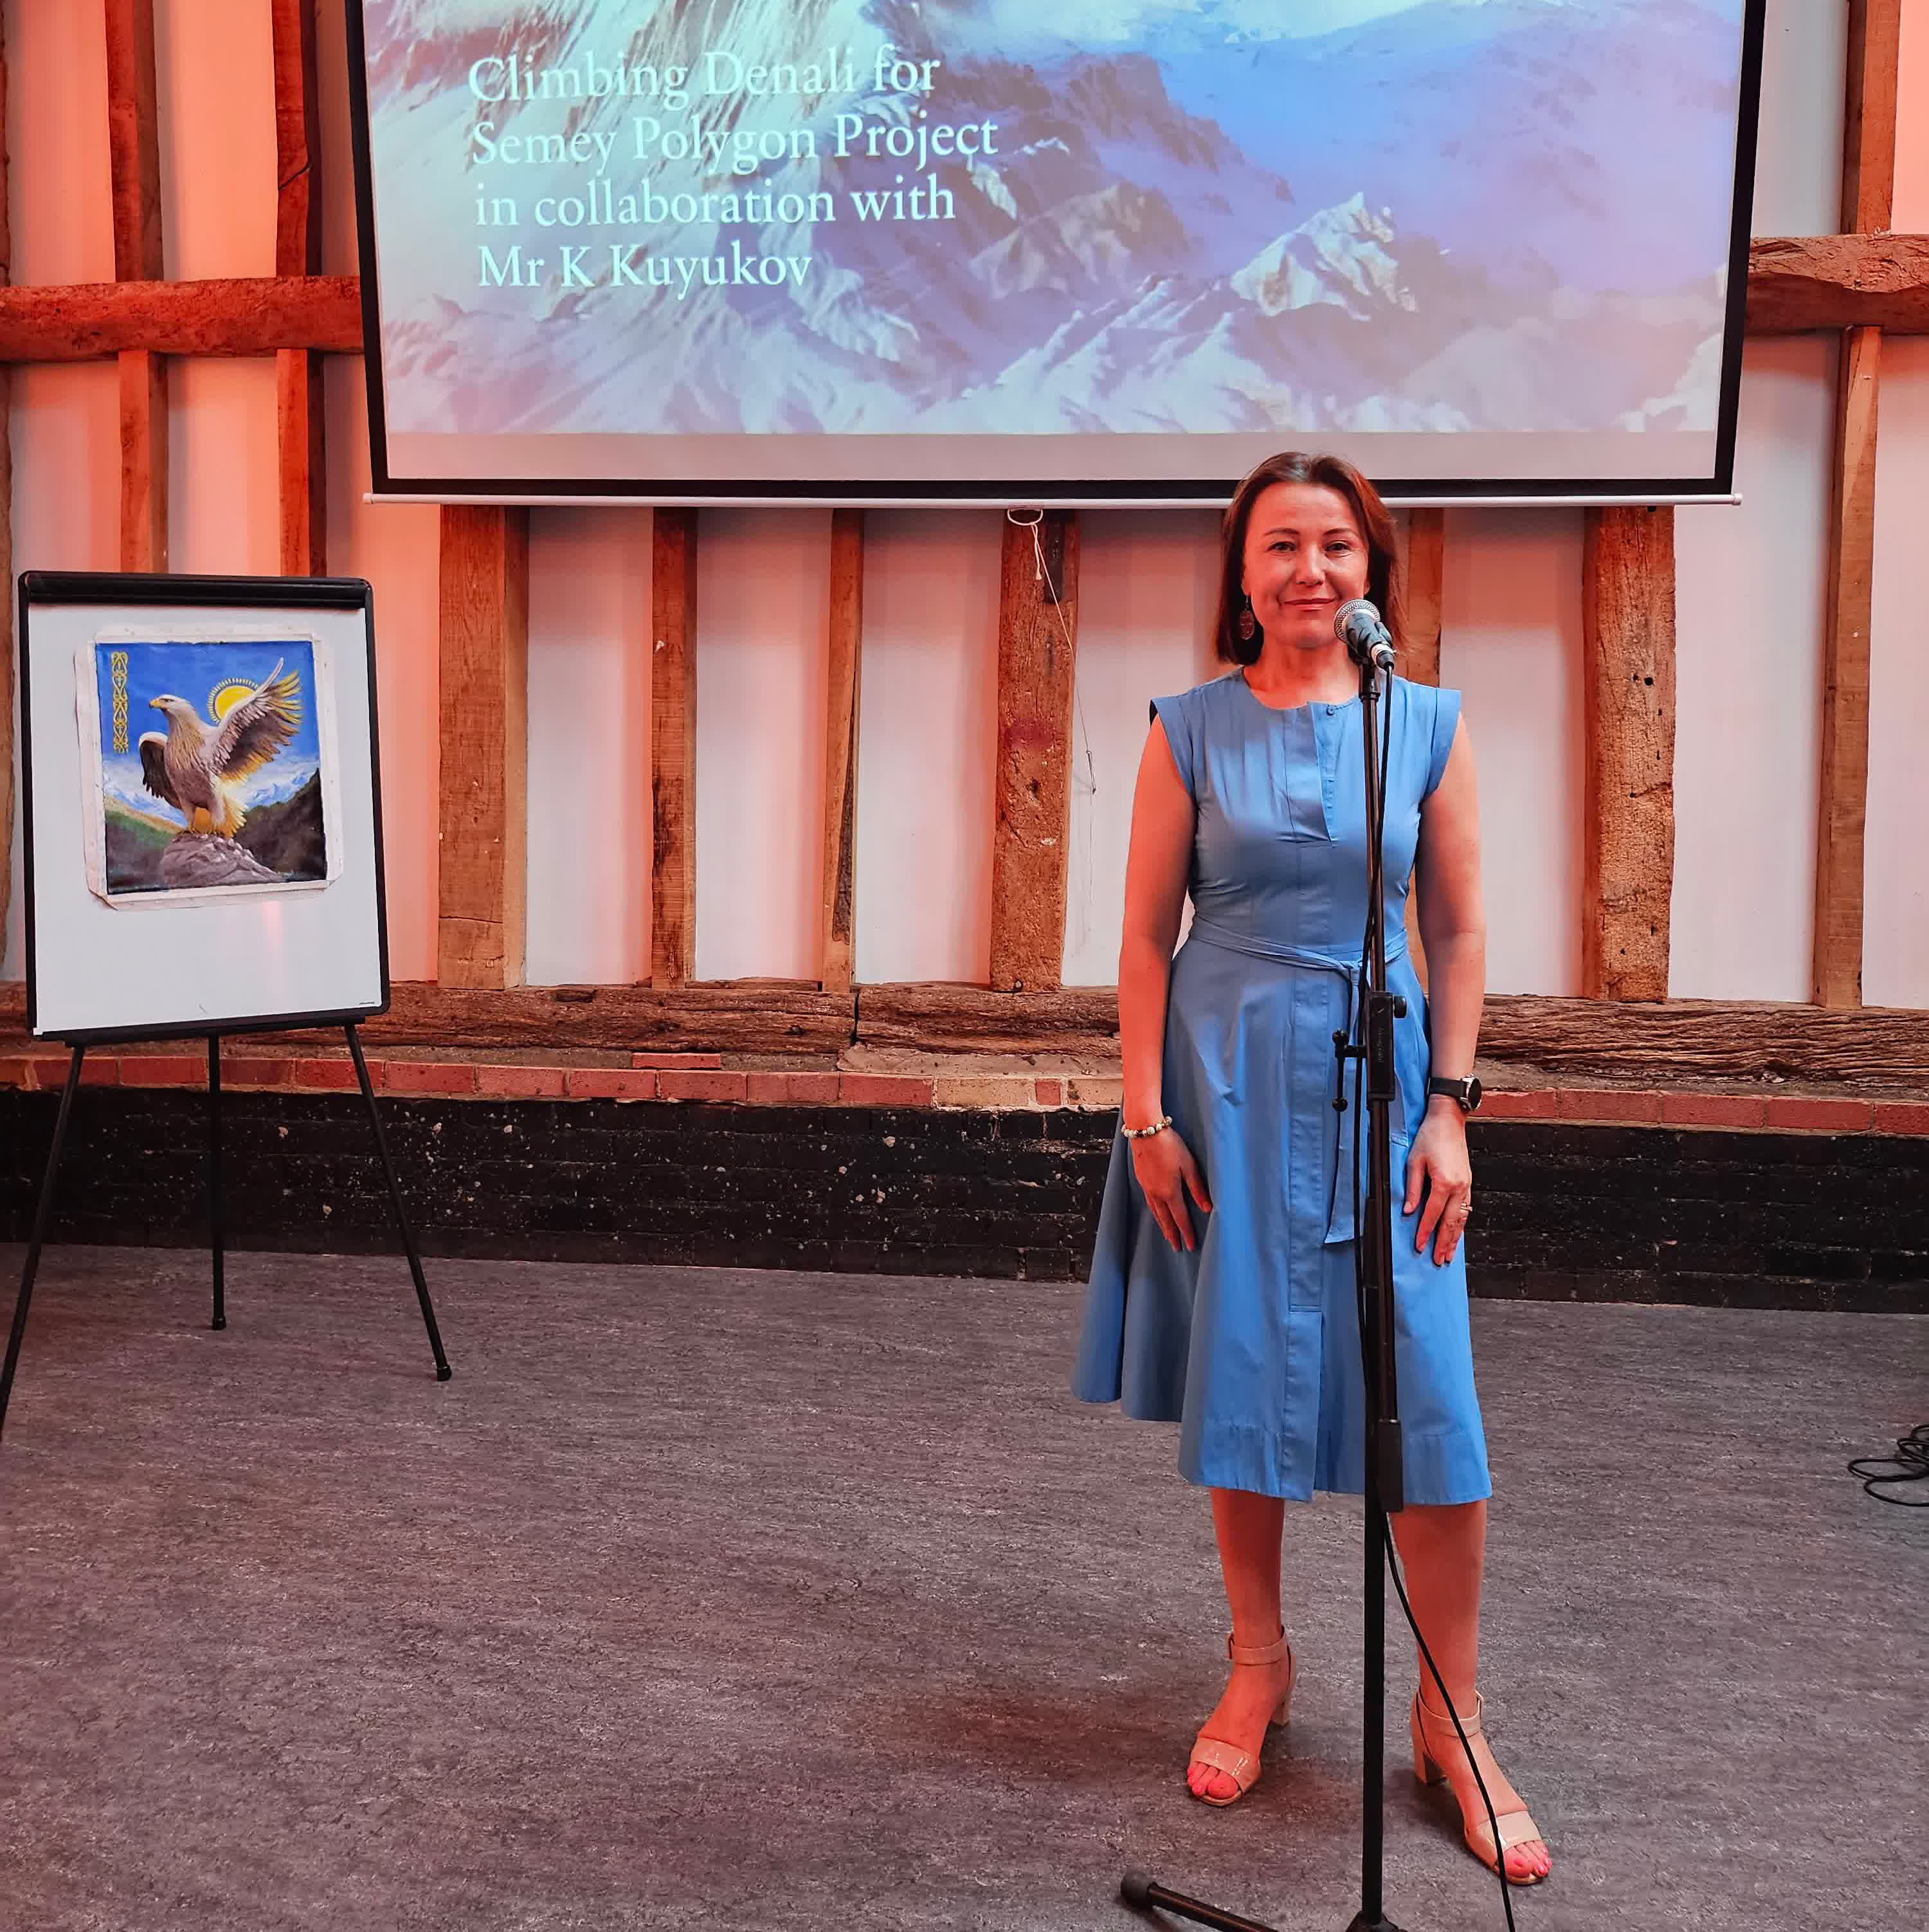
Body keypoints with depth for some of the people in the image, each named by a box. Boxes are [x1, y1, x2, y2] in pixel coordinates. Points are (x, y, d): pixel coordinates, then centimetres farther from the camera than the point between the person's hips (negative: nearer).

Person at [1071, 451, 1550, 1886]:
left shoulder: (1428, 724, 3)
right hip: (1229, 1079, 0)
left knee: (1428, 1401, -3)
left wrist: (1448, 1108, -3)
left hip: (1378, 1078, 0)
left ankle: (1452, 1720, 13)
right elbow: (1148, 933, 1)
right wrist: (1147, 1115, -5)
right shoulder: (1192, 730, 1)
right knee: (1241, 1381, 9)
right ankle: (1260, 1664, 28)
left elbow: (1459, 932, 4)